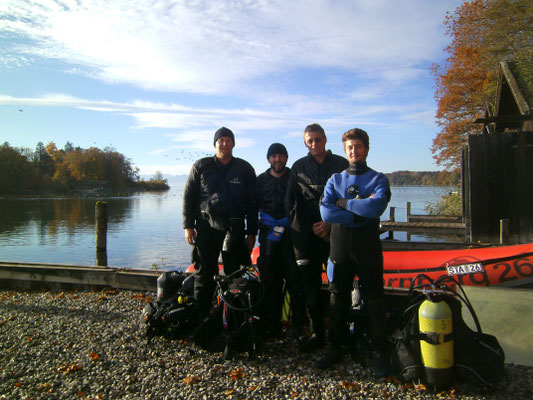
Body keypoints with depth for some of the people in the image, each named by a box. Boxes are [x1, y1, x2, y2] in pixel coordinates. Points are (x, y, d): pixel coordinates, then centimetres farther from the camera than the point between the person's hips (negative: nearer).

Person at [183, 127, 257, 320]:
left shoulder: (244, 169, 7)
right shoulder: (201, 166, 7)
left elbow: (252, 202, 8)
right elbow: (188, 196, 8)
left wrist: (252, 232, 4)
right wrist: (188, 226, 0)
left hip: (234, 229, 0)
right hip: (206, 227, 0)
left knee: (234, 275, 3)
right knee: (204, 274, 3)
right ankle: (201, 317, 15)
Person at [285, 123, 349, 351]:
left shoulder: (341, 164, 6)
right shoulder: (298, 167, 12)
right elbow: (290, 201, 8)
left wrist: (330, 224, -9)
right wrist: (299, 227, -3)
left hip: (333, 232, -2)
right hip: (307, 234, 2)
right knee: (310, 285, 5)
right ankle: (316, 333, 17)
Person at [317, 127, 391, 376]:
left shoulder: (378, 179, 3)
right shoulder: (335, 180, 11)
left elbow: (377, 207, -19)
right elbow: (326, 212, -7)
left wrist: (343, 203, -9)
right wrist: (361, 213, -13)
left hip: (368, 247, -2)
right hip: (340, 247, 3)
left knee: (373, 299, 4)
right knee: (337, 299, 10)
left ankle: (380, 353, 18)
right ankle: (335, 349, 24)